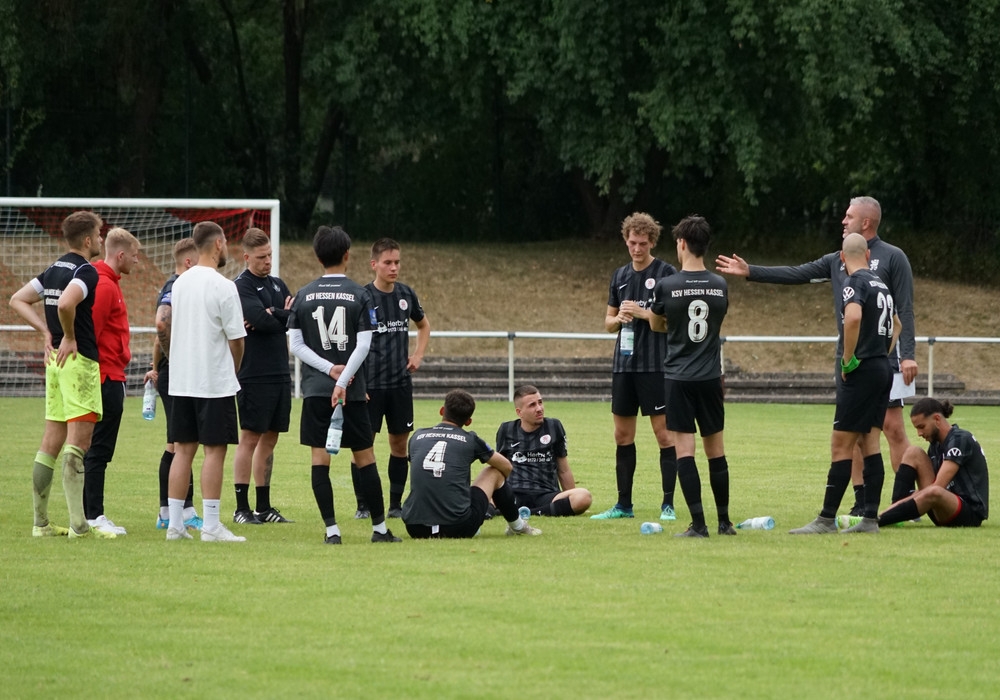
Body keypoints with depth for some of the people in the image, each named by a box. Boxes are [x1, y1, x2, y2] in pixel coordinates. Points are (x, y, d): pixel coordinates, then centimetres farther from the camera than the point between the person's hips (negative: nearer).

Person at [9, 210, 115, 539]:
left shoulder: (54, 270, 13)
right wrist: (69, 337, -15)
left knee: (51, 443, 11)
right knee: (78, 441, -11)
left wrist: (46, 332, 11)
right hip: (80, 361, -9)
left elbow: (18, 300, 18)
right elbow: (65, 304, -31)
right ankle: (78, 524, -14)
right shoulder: (85, 272, -13)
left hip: (56, 361, 9)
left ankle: (41, 522, 14)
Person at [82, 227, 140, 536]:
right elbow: (89, 333, -20)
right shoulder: (104, 286, -15)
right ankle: (93, 516, -7)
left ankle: (90, 515, 15)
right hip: (107, 379, -10)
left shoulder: (107, 283, 16)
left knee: (96, 450, 12)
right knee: (98, 450, -8)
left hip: (108, 378, 10)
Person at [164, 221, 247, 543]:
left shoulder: (180, 283, 9)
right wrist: (233, 371, 10)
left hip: (181, 381, 7)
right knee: (215, 450, -3)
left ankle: (175, 523, 8)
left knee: (183, 449, 9)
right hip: (215, 382, -7)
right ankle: (211, 525, -5)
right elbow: (236, 339, -8)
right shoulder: (223, 287, -12)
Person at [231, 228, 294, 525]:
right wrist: (286, 315, -4)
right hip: (254, 375, -7)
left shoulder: (277, 285, 15)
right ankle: (242, 508, -2)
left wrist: (272, 316, -13)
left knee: (269, 439, 10)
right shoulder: (242, 287, -8)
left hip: (280, 374, 7)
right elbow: (261, 319, -21)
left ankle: (264, 506, 15)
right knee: (250, 438, -5)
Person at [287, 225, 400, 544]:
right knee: (365, 458, 8)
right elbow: (363, 345, -9)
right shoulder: (360, 295, -1)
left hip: (315, 390, 1)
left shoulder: (304, 296, 4)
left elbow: (296, 344, 0)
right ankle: (380, 527, 14)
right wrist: (342, 380, -10)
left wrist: (330, 369, -4)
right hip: (352, 391, -1)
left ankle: (331, 529, -5)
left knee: (320, 459, 1)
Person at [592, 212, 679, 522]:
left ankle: (668, 504, -3)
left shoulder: (666, 273, -4)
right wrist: (619, 319, -3)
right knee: (623, 435, 9)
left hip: (655, 366, -6)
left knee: (664, 434, -6)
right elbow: (609, 322, 18)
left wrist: (644, 314, -17)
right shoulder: (620, 275, 13)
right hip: (624, 365, 6)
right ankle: (624, 505, 15)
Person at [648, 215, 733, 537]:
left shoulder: (666, 286, -8)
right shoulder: (720, 286, 1)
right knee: (715, 448, 12)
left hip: (679, 377, -3)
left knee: (684, 449, -3)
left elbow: (656, 325, 9)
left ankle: (698, 523, -9)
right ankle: (724, 521, 18)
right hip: (710, 377, 3)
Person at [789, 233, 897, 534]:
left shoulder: (854, 283, -11)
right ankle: (870, 518, 7)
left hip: (862, 372, -9)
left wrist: (848, 360, -21)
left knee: (841, 445, -7)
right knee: (869, 444, 10)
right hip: (882, 369, 9)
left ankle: (827, 518, -7)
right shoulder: (880, 284, 15)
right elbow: (896, 325, 31)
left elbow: (853, 317, -31)